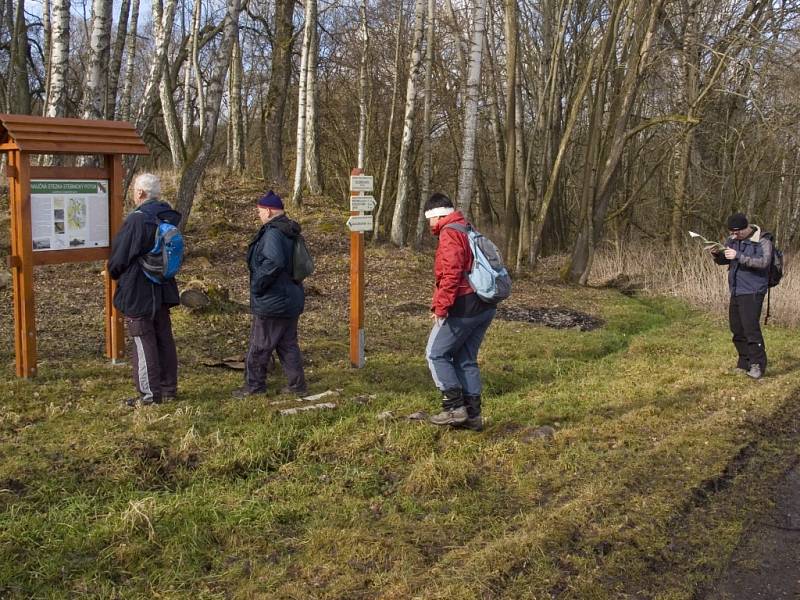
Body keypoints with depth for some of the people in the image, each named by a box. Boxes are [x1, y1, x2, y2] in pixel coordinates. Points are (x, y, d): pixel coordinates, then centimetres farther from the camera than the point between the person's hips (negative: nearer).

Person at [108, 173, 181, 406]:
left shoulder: (136, 220, -20)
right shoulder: (169, 218, 4)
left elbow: (119, 256, -12)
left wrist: (113, 273, 8)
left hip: (137, 292, -8)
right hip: (163, 291, 8)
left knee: (143, 342, 1)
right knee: (164, 339, 14)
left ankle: (149, 394, 6)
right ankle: (168, 389, 22)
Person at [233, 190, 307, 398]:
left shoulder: (273, 233, -19)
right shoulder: (289, 232, 11)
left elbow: (274, 262, -34)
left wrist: (257, 284, -22)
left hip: (272, 302, -9)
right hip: (291, 299, 9)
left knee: (259, 346, 4)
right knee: (288, 344, 15)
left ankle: (254, 385, 13)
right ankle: (297, 385, 18)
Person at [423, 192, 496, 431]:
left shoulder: (450, 234, -10)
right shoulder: (469, 231, 20)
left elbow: (451, 274, -22)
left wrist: (441, 306, -20)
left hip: (463, 308, -9)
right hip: (485, 308, 9)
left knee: (436, 354, 2)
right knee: (466, 360, 15)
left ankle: (454, 407, -2)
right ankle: (472, 413, 15)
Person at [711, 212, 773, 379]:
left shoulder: (763, 241, -9)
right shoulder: (732, 240, 11)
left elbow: (763, 262, -24)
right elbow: (723, 261, 18)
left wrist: (739, 256, -30)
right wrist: (717, 254, -5)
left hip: (752, 292, -7)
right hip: (736, 291, 7)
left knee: (751, 328, -15)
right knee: (737, 330, 11)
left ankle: (758, 365, -9)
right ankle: (745, 364, 22)